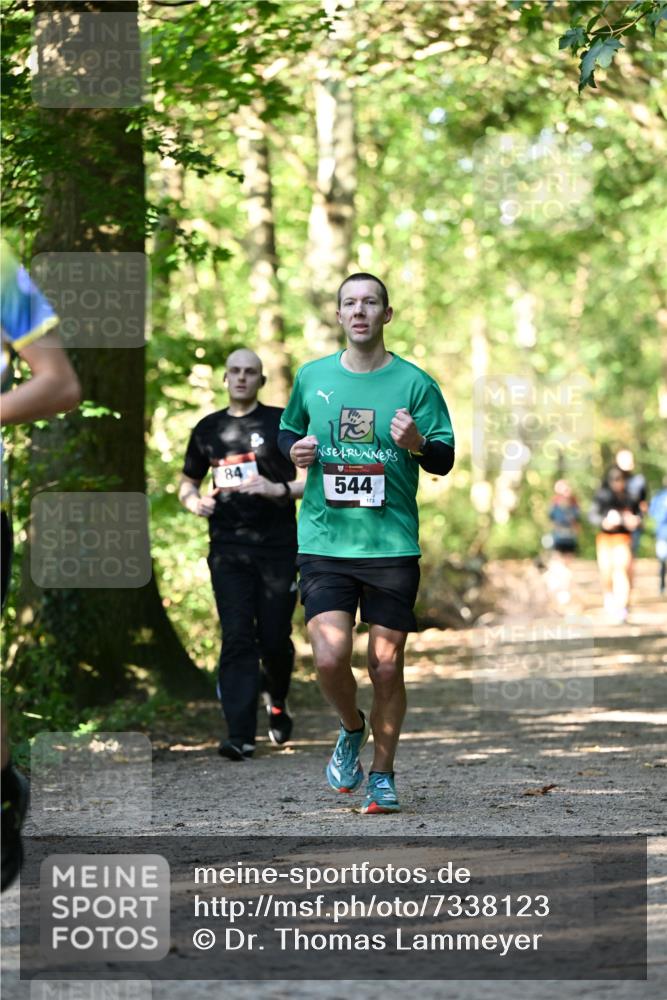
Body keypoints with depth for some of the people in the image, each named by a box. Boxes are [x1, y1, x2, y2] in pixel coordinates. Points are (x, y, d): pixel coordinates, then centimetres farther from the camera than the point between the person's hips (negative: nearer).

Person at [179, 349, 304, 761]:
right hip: (228, 548, 2)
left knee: (274, 638, 1)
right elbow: (188, 482, 23)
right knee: (237, 638, -8)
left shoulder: (282, 423, 2)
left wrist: (279, 489, -17)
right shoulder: (209, 429, 12)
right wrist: (194, 501, 1)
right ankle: (241, 735, -13)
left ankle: (278, 702, 33)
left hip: (277, 546, -2)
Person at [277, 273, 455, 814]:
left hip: (393, 544, -1)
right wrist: (294, 450, 0)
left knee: (386, 666, 1)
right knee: (330, 658, -12)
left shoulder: (415, 382, 1)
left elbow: (445, 460, 3)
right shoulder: (312, 377, 8)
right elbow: (287, 431, 23)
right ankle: (353, 728, 20)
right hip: (325, 542, 1)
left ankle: (383, 773, 20)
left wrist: (417, 442, -19)